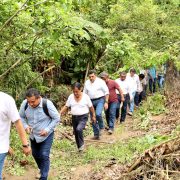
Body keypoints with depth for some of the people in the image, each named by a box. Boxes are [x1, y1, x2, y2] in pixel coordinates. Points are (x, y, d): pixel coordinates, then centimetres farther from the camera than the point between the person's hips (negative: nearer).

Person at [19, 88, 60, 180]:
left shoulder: (47, 104, -30)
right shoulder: (24, 104, -20)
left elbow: (57, 118, -16)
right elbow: (21, 117, -1)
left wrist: (47, 129, -24)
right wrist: (25, 126, -19)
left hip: (46, 135, -5)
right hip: (33, 135, 5)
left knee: (44, 155, -7)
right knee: (35, 154, 19)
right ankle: (43, 170, 46)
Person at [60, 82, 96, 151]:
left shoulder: (85, 97, -8)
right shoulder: (71, 97, 0)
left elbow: (91, 107, 1)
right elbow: (66, 107, 3)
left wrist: (93, 116, 5)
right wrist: (60, 113, -8)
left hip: (83, 117, -4)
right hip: (74, 117, 5)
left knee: (79, 129, -27)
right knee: (76, 133, 10)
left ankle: (81, 144, -4)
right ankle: (80, 148, 28)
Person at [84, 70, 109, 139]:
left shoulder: (100, 82, -5)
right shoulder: (87, 83, 9)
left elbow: (106, 92, -4)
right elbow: (85, 93, 16)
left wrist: (106, 102, -10)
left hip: (100, 100, -5)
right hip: (91, 101, 5)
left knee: (98, 114, -27)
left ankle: (101, 127, 1)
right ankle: (96, 134, 17)